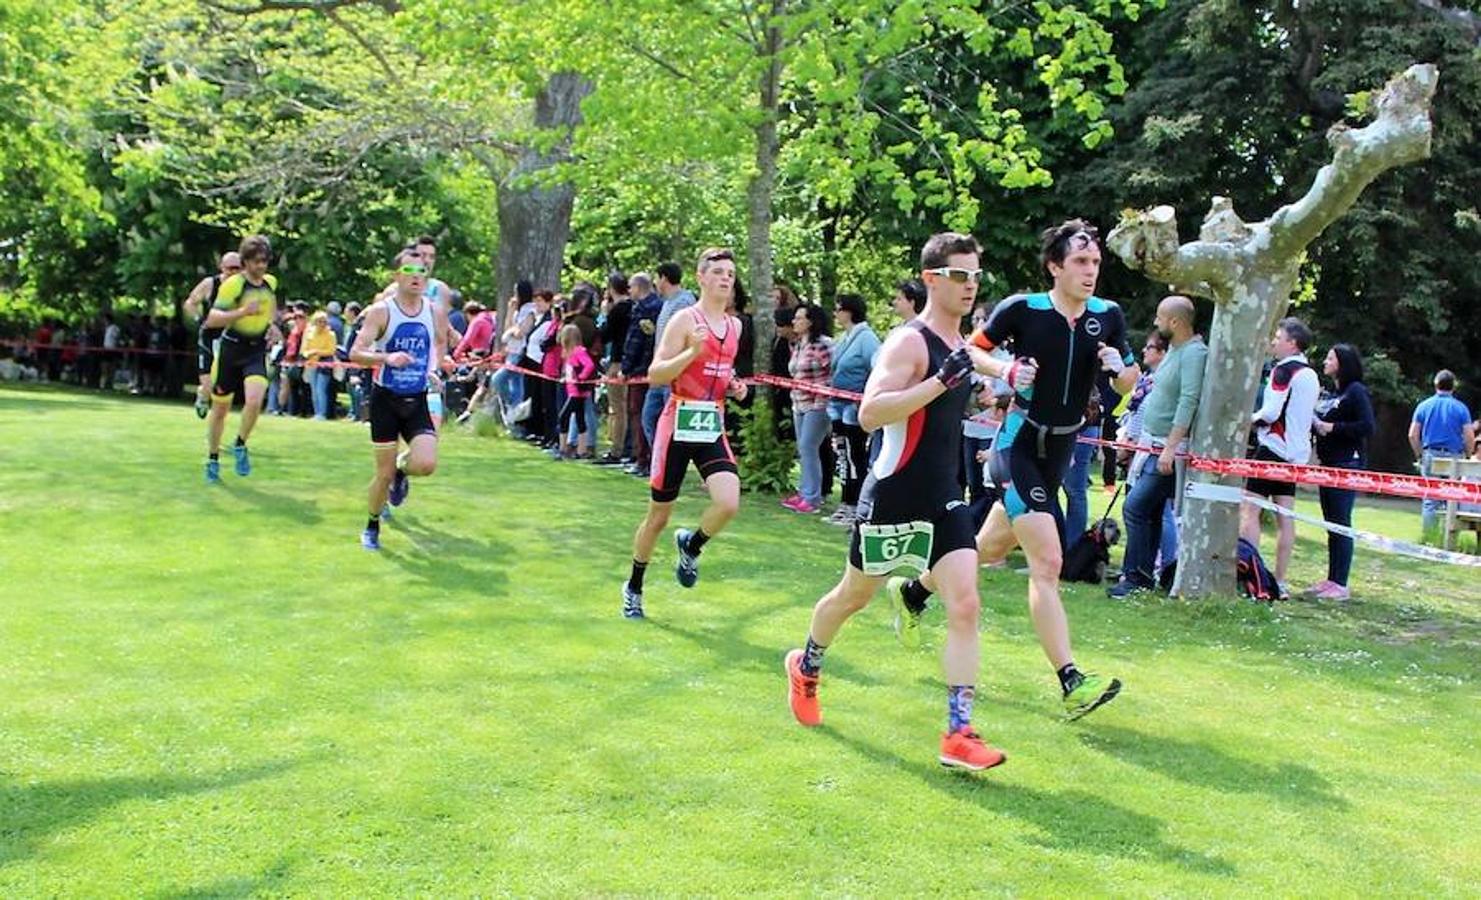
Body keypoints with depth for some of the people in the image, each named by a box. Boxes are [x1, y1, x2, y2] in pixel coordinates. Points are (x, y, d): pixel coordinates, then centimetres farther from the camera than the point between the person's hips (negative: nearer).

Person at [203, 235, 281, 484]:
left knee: (254, 401, -22)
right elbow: (211, 319, -18)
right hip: (231, 348, -3)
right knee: (220, 407, 9)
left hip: (257, 351, 3)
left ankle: (240, 446, 4)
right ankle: (212, 460, 26)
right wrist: (242, 312, -29)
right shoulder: (233, 284, -13)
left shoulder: (271, 282, 4)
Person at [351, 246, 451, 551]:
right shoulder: (381, 311, -9)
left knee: (426, 464, -18)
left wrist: (438, 363, 9)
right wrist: (386, 357, -33)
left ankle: (402, 471, 18)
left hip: (417, 400, 2)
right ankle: (372, 527, 26)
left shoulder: (436, 312, 1)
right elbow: (356, 353, -17)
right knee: (384, 473, 2)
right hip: (385, 399, -2)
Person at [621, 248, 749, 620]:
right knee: (659, 514, 7)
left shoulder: (734, 326, 11)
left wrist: (734, 386, 5)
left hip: (713, 426, 5)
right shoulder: (685, 319, -9)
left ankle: (691, 545, 15)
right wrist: (693, 351, -26)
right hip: (680, 423, -5)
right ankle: (633, 587, 28)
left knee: (729, 503, -17)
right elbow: (655, 375, -13)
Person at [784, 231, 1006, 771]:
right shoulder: (908, 341, -15)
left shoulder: (957, 344, 12)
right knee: (854, 595, 14)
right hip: (894, 497, -6)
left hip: (944, 498, 7)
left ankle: (959, 735, -7)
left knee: (965, 605, -9)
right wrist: (940, 382, -32)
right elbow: (869, 414, -29)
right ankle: (806, 668, 43)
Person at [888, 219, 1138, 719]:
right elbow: (971, 349, 0)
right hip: (1021, 443, -6)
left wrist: (1120, 367, -15)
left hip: (1061, 448, 6)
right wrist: (1006, 370, -19)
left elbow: (1128, 383, 8)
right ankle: (1071, 683, -14)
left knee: (989, 547, 20)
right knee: (1048, 563, -15)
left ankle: (912, 592, 44)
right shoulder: (1022, 308, -12)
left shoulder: (1109, 316, 0)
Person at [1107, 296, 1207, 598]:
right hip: (1153, 445, 10)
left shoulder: (1194, 353, -15)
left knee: (1135, 507, -14)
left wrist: (1170, 448, -27)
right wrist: (1143, 439, 21)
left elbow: (1188, 403, -23)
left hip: (1171, 449, -10)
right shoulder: (1173, 350, 14)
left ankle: (1136, 577, -8)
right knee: (1150, 511, 11)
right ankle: (1145, 576, 17)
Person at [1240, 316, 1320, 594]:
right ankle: (1280, 582, 9)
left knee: (1249, 510, -7)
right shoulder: (1311, 375, 15)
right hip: (1297, 452, 9)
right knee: (1285, 516, 7)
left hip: (1273, 446, -9)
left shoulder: (1284, 370, -11)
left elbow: (1271, 412, -19)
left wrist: (1251, 418, 0)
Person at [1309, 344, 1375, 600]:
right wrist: (1314, 424, 0)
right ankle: (1331, 579, 18)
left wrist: (1332, 427, -15)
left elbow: (1368, 427, -17)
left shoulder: (1356, 391, -7)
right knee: (1331, 523, 12)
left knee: (1340, 523, -7)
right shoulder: (1329, 394, 17)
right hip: (1328, 464, 9)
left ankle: (1340, 585, -5)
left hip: (1348, 465, -9)